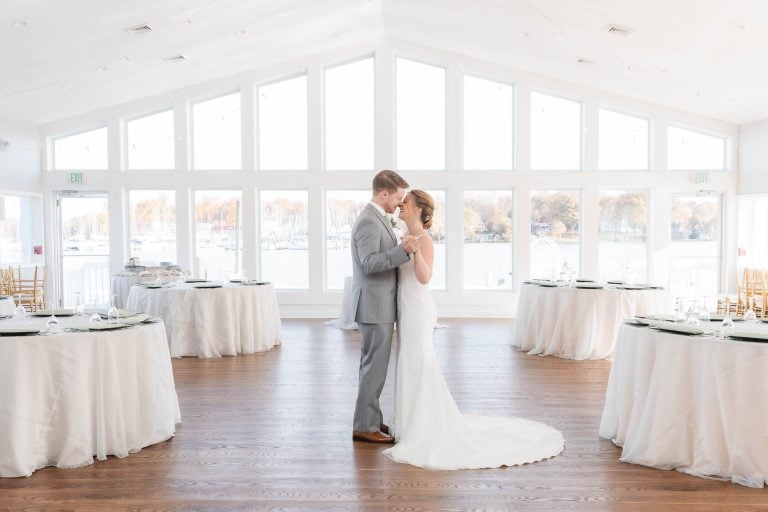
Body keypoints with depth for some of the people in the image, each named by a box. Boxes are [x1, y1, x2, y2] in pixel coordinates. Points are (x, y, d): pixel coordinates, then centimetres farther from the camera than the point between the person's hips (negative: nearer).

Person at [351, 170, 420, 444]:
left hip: (378, 305, 10)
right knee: (375, 367, -3)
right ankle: (364, 426, 7)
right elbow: (370, 264, -26)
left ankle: (370, 419, 26)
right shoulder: (368, 221, -18)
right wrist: (403, 250, -31)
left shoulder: (376, 218, 15)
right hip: (374, 306, -10)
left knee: (374, 366, 16)